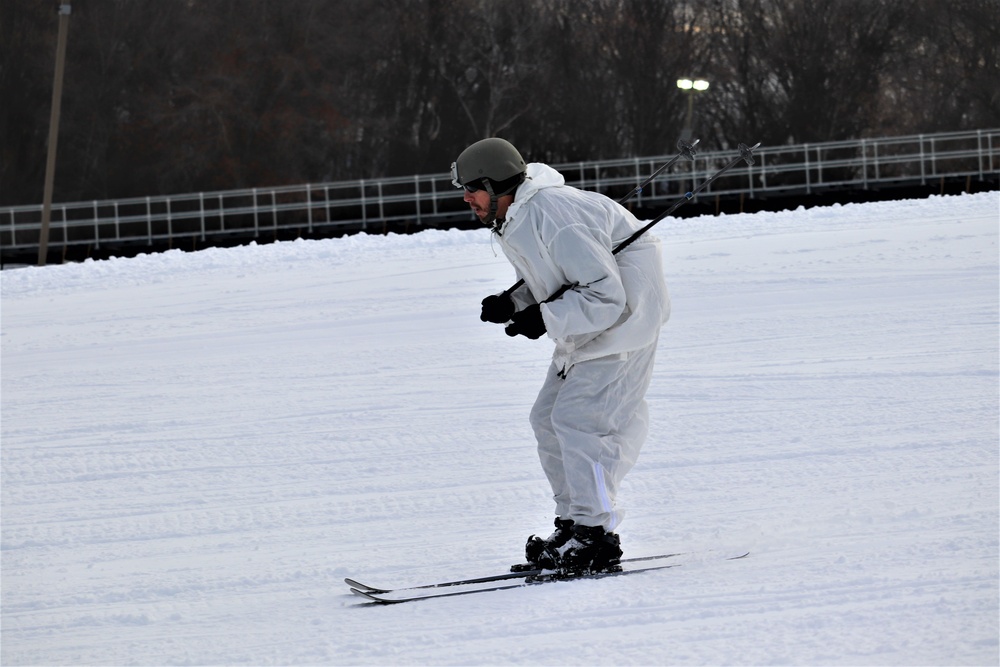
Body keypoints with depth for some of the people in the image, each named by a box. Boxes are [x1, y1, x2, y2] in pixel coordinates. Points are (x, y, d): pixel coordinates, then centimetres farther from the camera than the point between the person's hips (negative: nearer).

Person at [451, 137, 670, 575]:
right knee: (549, 419, 10)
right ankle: (573, 524, 16)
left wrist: (543, 319, -25)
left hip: (622, 320, -11)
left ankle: (596, 538, -12)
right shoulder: (512, 221, 4)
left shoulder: (553, 219, -28)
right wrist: (513, 304, 0)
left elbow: (606, 296, -29)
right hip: (587, 328, 11)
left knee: (578, 418, -16)